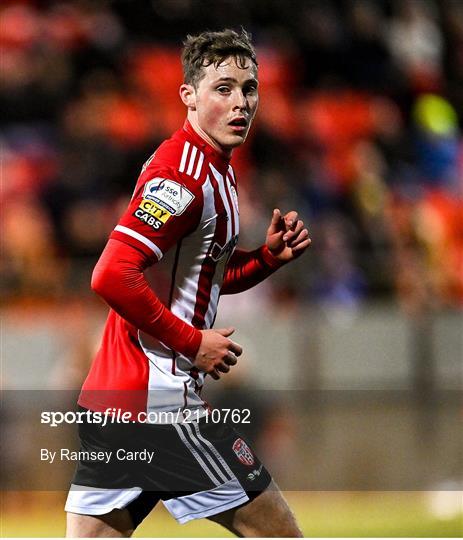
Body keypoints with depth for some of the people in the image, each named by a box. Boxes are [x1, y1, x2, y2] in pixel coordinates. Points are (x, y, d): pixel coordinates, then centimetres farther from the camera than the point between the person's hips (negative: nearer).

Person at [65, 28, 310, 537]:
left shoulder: (216, 171, 18)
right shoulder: (181, 175, -14)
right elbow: (112, 276, -24)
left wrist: (269, 255, 11)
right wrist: (193, 342, -16)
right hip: (157, 399, -10)